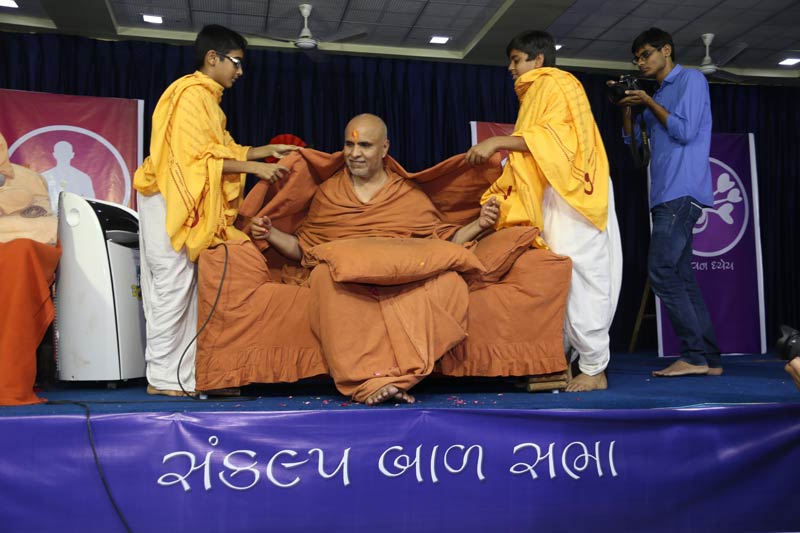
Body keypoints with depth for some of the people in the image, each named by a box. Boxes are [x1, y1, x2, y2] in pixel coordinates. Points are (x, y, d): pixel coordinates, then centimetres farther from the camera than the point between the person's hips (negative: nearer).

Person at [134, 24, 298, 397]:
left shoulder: (205, 97, 18)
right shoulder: (192, 93, -12)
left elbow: (222, 149, 16)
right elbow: (196, 156, -19)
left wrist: (266, 150, 9)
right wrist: (253, 167, -19)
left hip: (185, 205, 10)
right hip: (171, 201, -10)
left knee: (178, 288, 8)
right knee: (173, 286, -6)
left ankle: (177, 373, 14)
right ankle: (162, 377, 2)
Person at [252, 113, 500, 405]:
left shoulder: (410, 195, 22)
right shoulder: (327, 192, 23)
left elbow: (445, 239, 19)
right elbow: (302, 247, 22)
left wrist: (478, 224, 3)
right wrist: (270, 234, 6)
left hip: (404, 279, 0)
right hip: (345, 277, 0)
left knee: (448, 282, -32)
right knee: (325, 276, -37)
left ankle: (398, 376, -39)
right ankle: (372, 379, -43)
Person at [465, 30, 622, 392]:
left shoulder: (557, 84, -2)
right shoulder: (537, 93, 25)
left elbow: (553, 139, -18)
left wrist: (498, 141, -21)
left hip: (571, 194, -9)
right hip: (552, 196, 9)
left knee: (579, 279, -10)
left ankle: (595, 369, -6)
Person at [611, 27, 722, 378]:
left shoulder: (691, 79, 1)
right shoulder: (658, 95, 24)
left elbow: (685, 131, -11)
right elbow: (634, 142, 22)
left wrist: (649, 103, -4)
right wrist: (627, 108, 9)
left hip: (682, 192, -9)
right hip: (667, 195, 9)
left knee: (662, 271, -16)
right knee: (681, 276, 4)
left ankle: (695, 355, -13)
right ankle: (708, 358, 6)